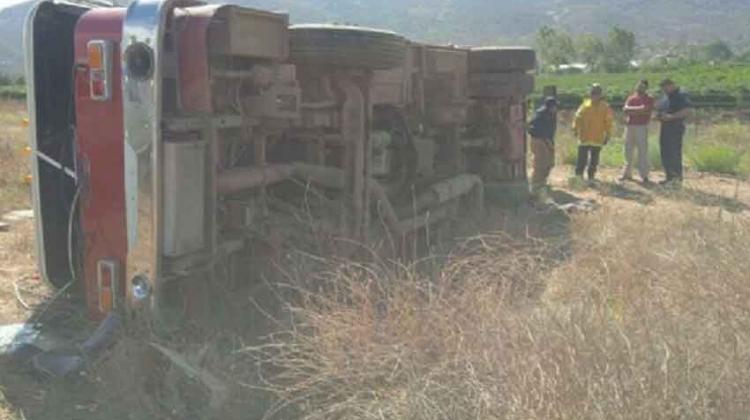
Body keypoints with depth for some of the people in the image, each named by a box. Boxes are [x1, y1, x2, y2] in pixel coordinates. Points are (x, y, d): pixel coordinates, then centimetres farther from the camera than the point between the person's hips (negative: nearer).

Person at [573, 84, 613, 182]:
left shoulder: (605, 107, 0)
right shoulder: (585, 105, 4)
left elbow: (608, 122, 1)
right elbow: (578, 118, 6)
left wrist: (607, 135, -2)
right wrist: (576, 129, -2)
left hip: (597, 139, 0)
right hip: (584, 137, 0)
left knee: (594, 160, 7)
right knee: (582, 158, 0)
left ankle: (591, 176, 18)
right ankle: (579, 175, 10)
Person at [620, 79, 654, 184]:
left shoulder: (649, 99, 4)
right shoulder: (631, 98, 15)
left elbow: (645, 110, -11)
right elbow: (625, 109, 1)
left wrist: (631, 110, -4)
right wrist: (638, 110, -12)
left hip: (642, 127, -4)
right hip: (629, 126, 4)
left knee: (643, 151, -6)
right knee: (628, 151, 7)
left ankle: (644, 176, -4)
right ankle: (627, 173, 15)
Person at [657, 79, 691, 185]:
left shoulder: (680, 96, -8)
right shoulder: (666, 97, 18)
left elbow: (686, 111, -17)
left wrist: (671, 116, -23)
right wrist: (659, 116, 7)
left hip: (676, 127, -9)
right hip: (665, 127, 9)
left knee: (674, 152, -9)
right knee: (665, 152, 9)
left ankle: (677, 176, -5)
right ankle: (669, 176, 15)